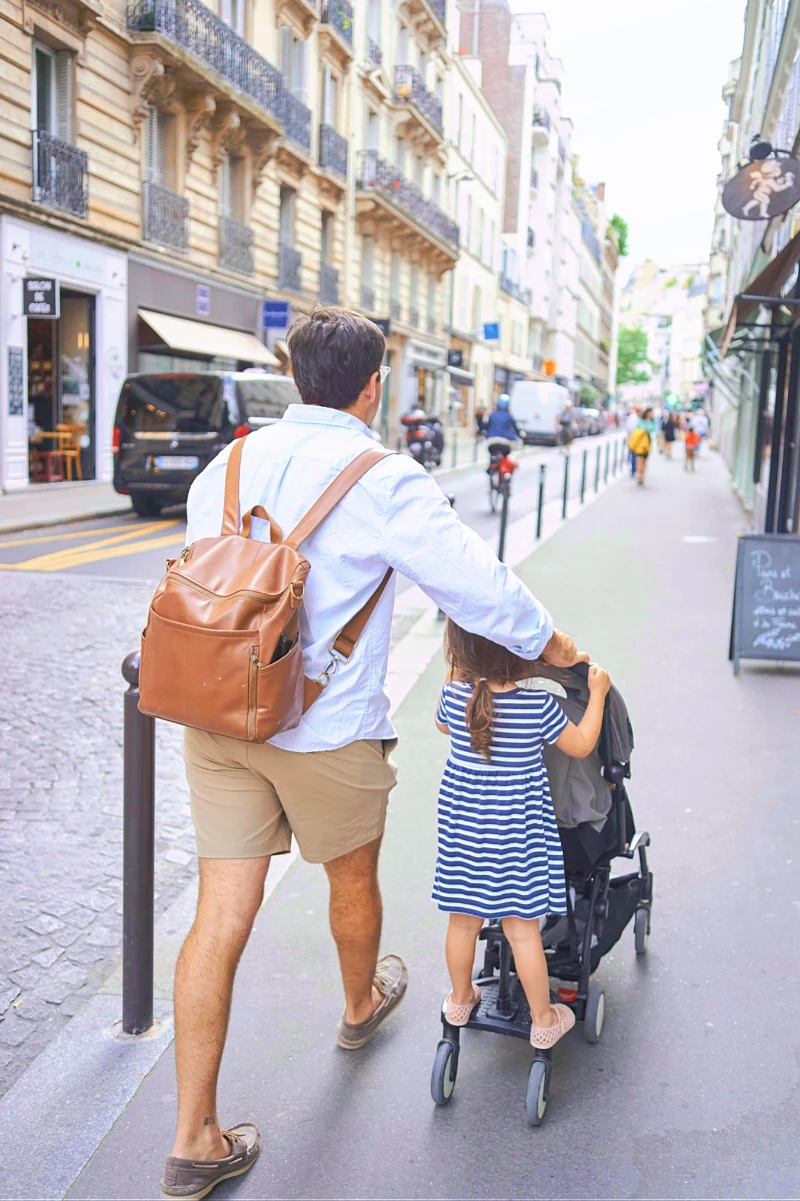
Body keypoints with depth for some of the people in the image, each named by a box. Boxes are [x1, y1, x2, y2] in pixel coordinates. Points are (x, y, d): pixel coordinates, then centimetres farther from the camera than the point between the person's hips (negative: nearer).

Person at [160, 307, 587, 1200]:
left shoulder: (227, 465, 5)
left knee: (221, 916, 7)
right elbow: (476, 585, -12)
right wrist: (553, 647, 5)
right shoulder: (385, 481, -13)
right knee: (352, 878, 24)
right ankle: (360, 1005, 53)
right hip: (327, 731, -4)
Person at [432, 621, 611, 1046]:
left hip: (462, 825, 3)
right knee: (522, 929, 9)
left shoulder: (454, 695, -12)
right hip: (518, 829, -2)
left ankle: (460, 999, 41)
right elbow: (580, 746, -3)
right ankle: (543, 1019, 26)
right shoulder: (539, 706, -18)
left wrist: (454, 672, 20)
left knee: (463, 921, 19)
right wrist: (597, 693, 7)